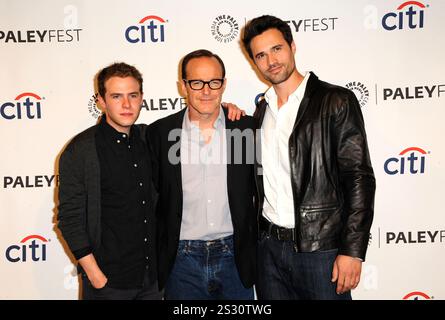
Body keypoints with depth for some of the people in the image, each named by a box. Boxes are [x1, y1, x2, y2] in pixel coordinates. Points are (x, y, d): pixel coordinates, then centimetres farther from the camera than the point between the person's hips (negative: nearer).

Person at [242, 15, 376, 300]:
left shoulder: (337, 101, -6)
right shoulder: (262, 110, 11)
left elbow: (359, 178, -10)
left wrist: (352, 251, -14)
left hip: (321, 248, -5)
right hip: (269, 247, 5)